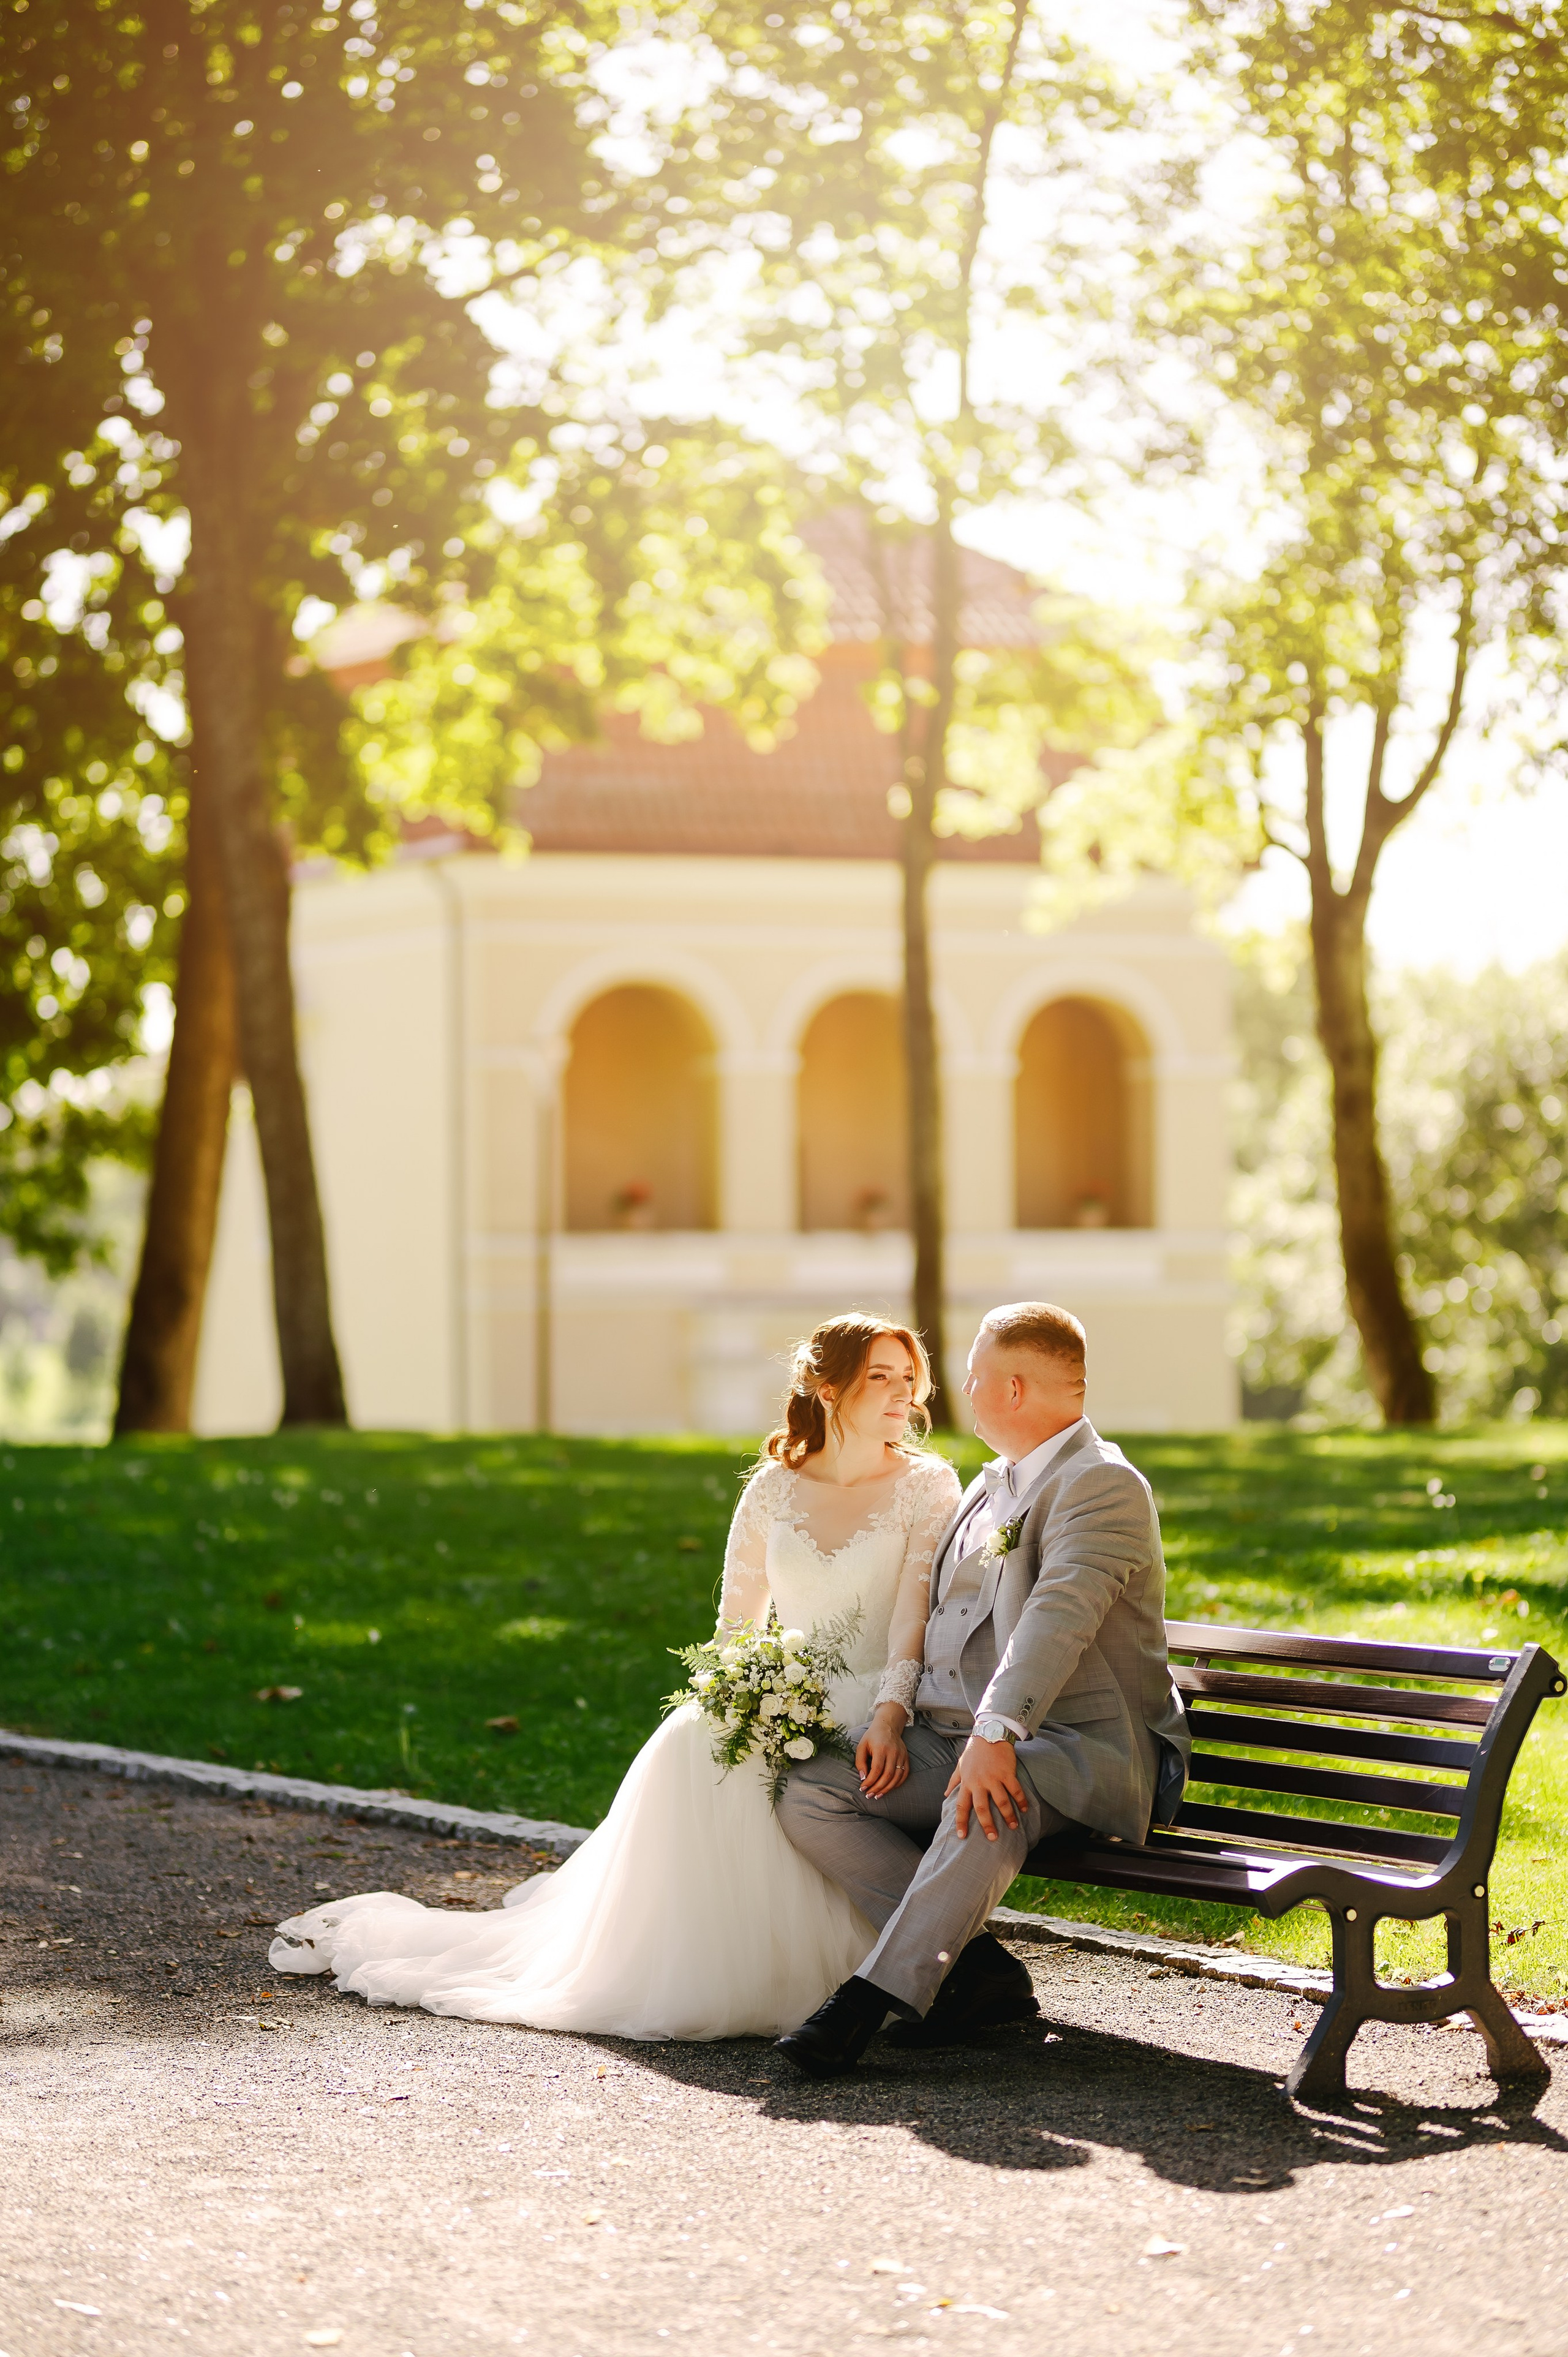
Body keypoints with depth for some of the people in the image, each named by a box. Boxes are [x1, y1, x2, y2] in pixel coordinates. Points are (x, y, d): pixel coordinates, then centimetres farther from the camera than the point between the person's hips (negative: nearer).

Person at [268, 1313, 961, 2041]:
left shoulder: (927, 1485, 1)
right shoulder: (774, 1489, 10)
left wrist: (890, 1718, -28)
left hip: (872, 1706, -3)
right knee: (696, 1743, -29)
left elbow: (915, 1616, -11)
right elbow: (736, 1628, 12)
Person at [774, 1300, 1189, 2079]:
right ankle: (977, 1968, -15)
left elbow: (1058, 1615, -25)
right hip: (954, 1739, 9)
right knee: (807, 1793, -10)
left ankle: (877, 1993, -41)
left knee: (987, 1803, -41)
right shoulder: (988, 1488, 21)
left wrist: (995, 1736, -38)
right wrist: (894, 1712, 3)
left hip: (1080, 1750, -9)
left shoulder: (1103, 1484, -10)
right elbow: (935, 1610, 23)